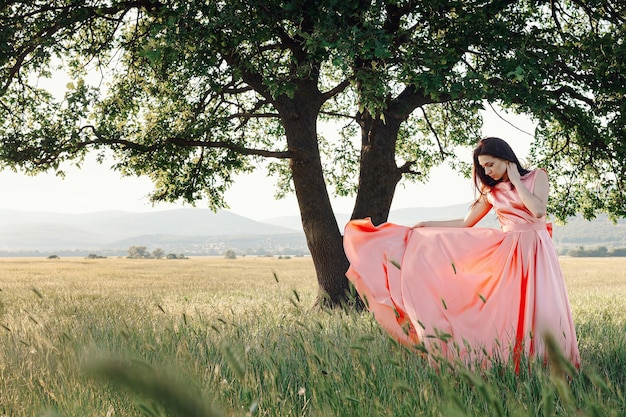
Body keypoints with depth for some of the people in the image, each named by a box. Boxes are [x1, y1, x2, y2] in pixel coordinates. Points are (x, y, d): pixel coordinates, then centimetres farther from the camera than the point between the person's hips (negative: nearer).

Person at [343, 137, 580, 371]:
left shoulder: (537, 177, 1)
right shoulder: (491, 190, 11)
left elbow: (538, 210, -15)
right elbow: (466, 224, 14)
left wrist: (516, 181, -8)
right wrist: (426, 226, 11)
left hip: (535, 250, -3)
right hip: (508, 251, 3)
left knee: (539, 306, -10)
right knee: (505, 306, -7)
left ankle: (547, 362, -3)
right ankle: (510, 361, -2)